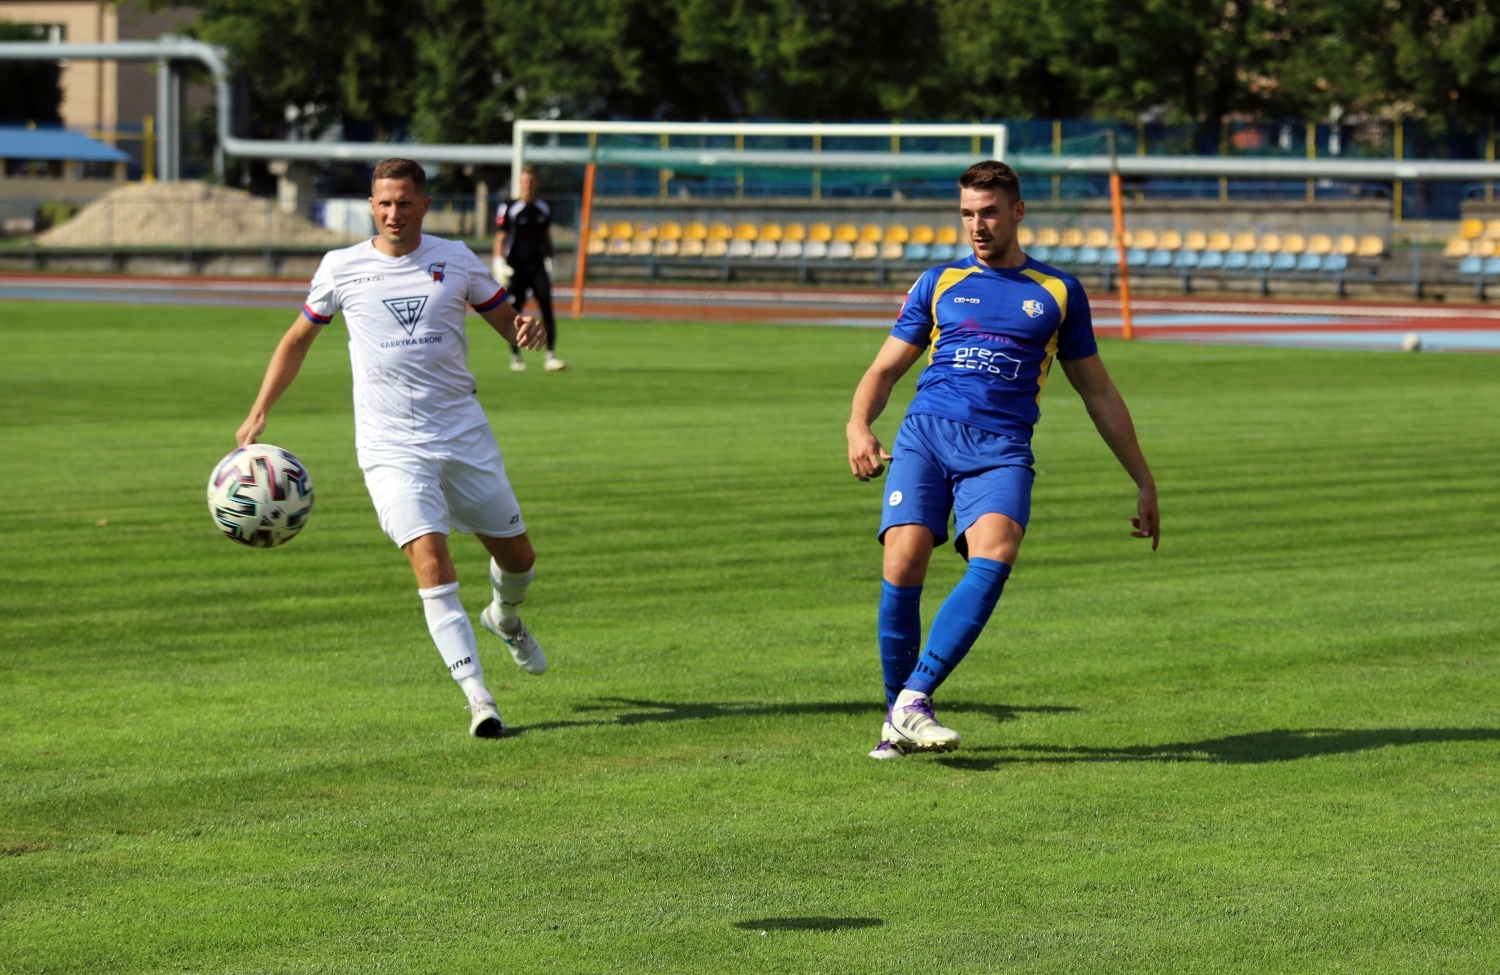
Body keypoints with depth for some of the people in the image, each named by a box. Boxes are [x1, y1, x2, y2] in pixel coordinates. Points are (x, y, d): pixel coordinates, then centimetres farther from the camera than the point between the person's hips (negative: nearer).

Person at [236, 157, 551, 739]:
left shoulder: (455, 261, 4)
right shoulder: (341, 269, 2)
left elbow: (507, 321, 13)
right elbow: (298, 340, 15)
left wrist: (526, 331, -12)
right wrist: (259, 413, 9)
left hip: (464, 434, 3)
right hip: (391, 446, -2)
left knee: (517, 556, 12)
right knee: (431, 562, -19)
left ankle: (505, 618, 48)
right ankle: (478, 699, -19)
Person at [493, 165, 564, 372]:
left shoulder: (543, 208, 12)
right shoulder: (509, 209, 0)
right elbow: (500, 237, -2)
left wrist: (549, 260, 17)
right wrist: (499, 263, -11)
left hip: (537, 265, 3)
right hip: (515, 267, -3)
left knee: (547, 306, -10)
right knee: (514, 311, 1)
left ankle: (550, 355, -12)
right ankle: (515, 356, 14)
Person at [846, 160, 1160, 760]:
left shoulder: (1059, 292, 17)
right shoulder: (939, 284, 19)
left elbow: (1098, 392, 24)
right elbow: (885, 369, 18)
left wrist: (1143, 482, 23)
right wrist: (859, 424, -4)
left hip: (1001, 448, -1)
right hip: (926, 435, 1)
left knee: (994, 557, -29)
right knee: (903, 564, -19)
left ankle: (914, 699, -30)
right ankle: (897, 717, -2)